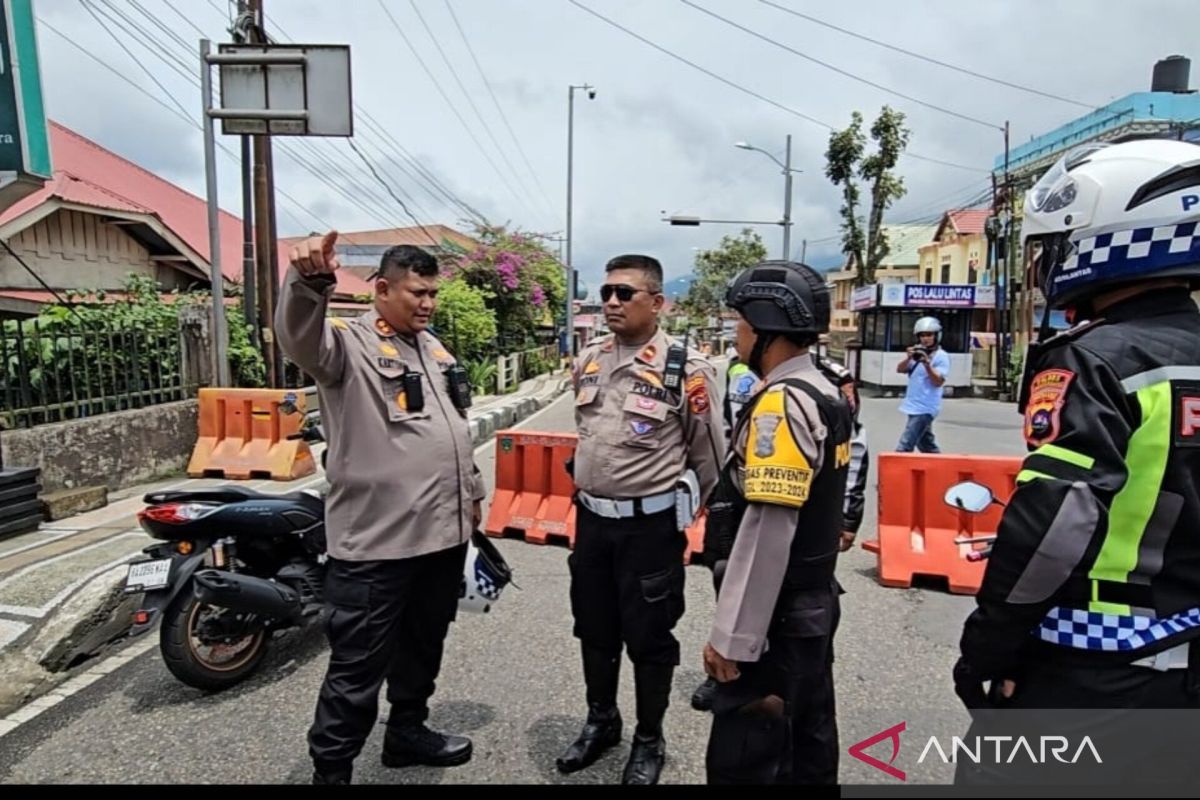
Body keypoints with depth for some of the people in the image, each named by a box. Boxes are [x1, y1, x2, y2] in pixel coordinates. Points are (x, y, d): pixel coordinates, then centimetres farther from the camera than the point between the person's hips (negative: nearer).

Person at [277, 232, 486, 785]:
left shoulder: (434, 349, 14)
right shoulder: (350, 343, -10)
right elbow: (299, 337, -34)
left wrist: (472, 492, 23)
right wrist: (308, 281, -53)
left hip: (442, 532, 8)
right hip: (376, 541, -8)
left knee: (423, 645, 24)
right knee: (358, 666, 5)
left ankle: (407, 732, 44)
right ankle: (330, 768, 24)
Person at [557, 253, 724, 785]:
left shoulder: (684, 368, -14)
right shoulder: (587, 360, 3)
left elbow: (707, 453, -4)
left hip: (650, 525, -5)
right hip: (591, 518, 6)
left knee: (648, 639, 11)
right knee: (594, 630, 19)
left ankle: (649, 741, 33)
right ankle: (600, 721, 43)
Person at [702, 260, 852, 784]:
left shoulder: (782, 403, -22)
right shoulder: (825, 393, 8)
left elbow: (767, 534, -27)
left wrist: (732, 637, -21)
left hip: (776, 620, -10)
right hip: (814, 603, 10)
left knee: (743, 757, 2)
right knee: (809, 738, 21)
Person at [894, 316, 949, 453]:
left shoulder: (941, 356, -9)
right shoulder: (918, 353, 11)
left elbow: (939, 382, -17)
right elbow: (900, 369, 3)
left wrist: (927, 364, -29)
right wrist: (908, 358, -16)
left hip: (924, 409, -8)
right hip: (914, 407, 8)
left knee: (903, 447, -13)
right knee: (927, 446, 20)